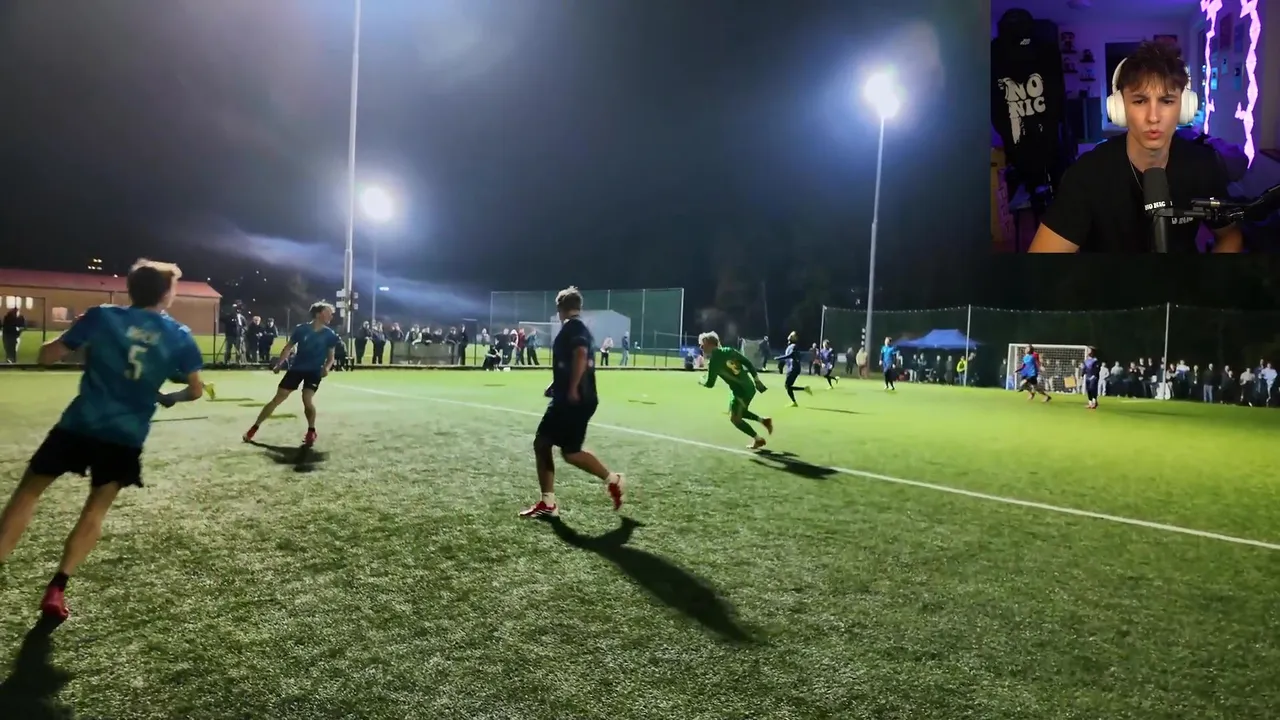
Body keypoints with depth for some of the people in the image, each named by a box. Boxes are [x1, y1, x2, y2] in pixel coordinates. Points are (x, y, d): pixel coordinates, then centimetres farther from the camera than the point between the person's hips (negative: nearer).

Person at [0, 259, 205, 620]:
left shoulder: (102, 316, -1)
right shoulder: (179, 335, 0)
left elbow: (47, 356, 2)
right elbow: (195, 389, 3)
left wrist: (74, 335, 21)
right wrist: (168, 398, 23)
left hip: (80, 422, 0)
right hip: (126, 435, 0)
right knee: (96, 509, 12)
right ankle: (57, 588, 6)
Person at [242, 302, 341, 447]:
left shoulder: (330, 334, -5)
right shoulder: (301, 329, -6)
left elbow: (331, 356, 1)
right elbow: (289, 348, 6)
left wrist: (327, 367, -18)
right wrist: (279, 364, 1)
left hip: (315, 371, -1)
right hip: (296, 368, 1)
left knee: (307, 399, -21)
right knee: (277, 399, 5)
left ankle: (311, 432, 3)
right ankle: (254, 428, 18)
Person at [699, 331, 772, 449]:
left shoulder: (713, 361, -16)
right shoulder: (729, 351, 3)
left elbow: (710, 384, -11)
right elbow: (748, 363, 6)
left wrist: (702, 381, 12)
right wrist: (756, 378, 13)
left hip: (740, 391, -8)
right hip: (749, 386, 8)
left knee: (734, 418, 6)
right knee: (739, 412, 27)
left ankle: (758, 439, 12)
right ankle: (764, 420, 27)